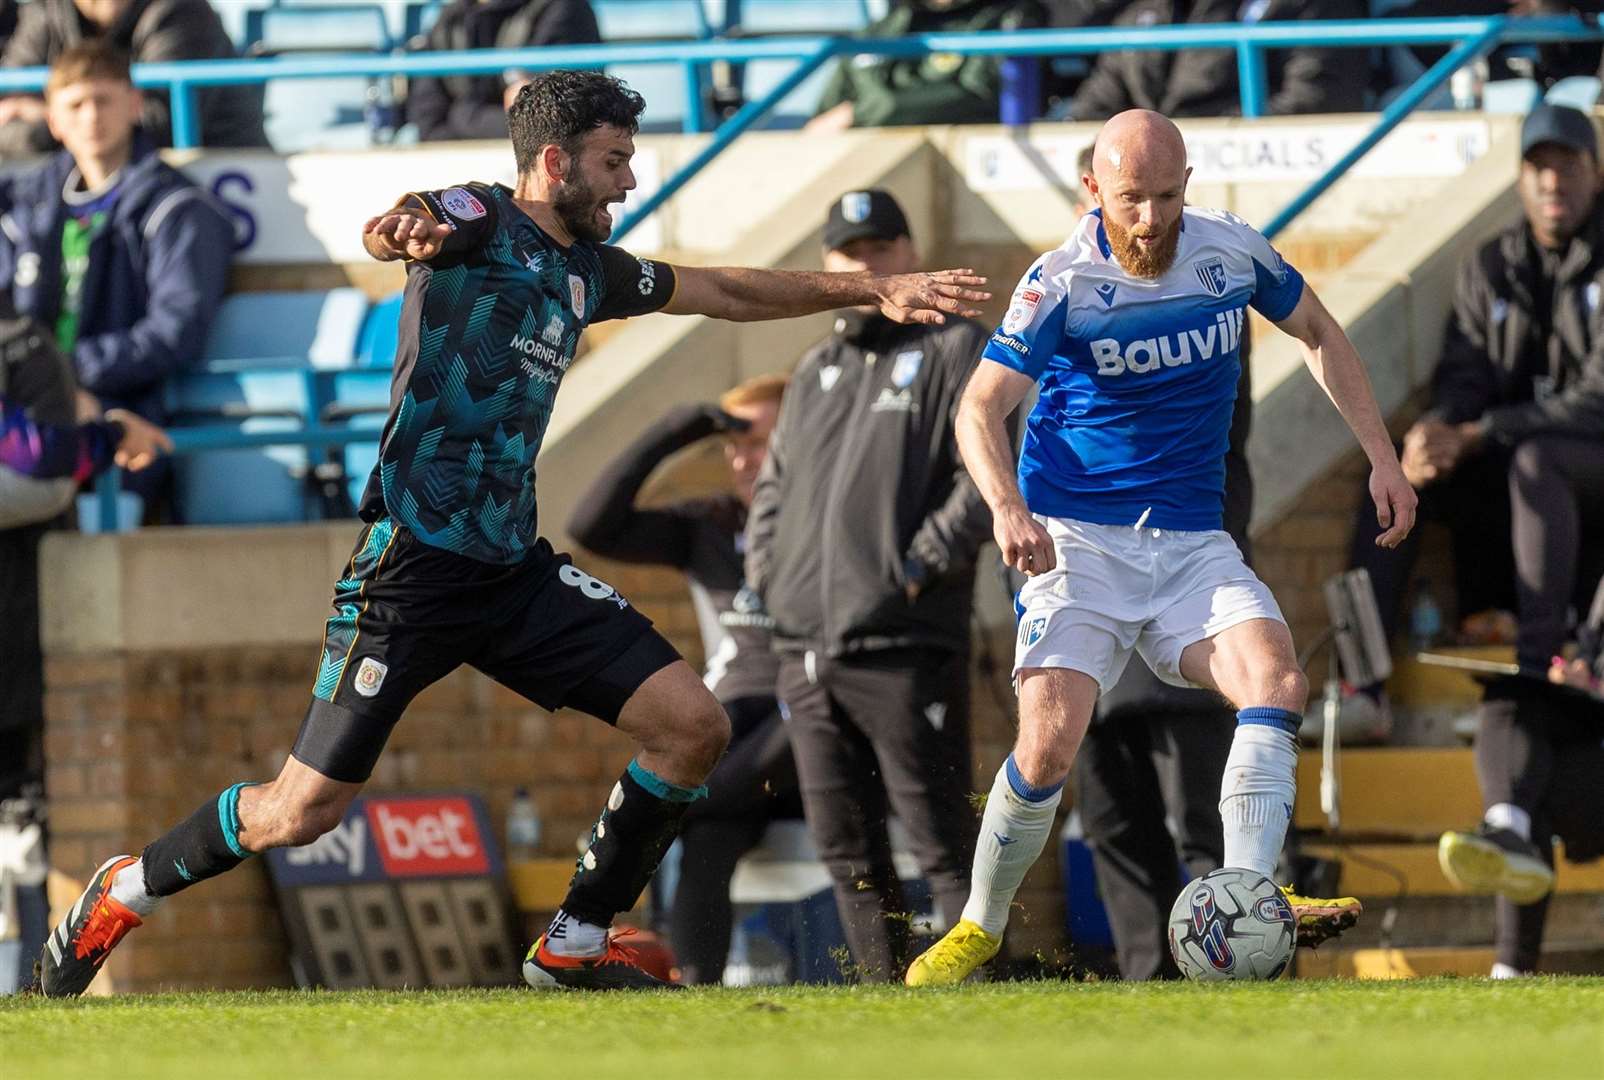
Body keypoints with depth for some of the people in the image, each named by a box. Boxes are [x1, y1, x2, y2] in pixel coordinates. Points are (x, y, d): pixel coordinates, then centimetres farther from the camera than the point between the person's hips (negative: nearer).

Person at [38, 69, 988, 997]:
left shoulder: (588, 269, 17)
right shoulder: (484, 223, -5)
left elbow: (725, 292, 32)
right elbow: (421, 223, -30)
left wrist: (871, 288, 34)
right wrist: (406, 226, -54)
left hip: (515, 566, 8)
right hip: (415, 562, -8)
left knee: (694, 727, -5)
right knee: (304, 811, -9)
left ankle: (578, 943, 8)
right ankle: (126, 891, 16)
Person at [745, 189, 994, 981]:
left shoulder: (956, 349, 1)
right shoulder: (815, 372, 23)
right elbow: (773, 485, 30)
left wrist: (924, 562, -16)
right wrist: (766, 573, 14)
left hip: (904, 648, -7)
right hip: (806, 649, 7)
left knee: (941, 841, -10)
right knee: (845, 848, 7)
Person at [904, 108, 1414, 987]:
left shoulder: (1231, 251, 0)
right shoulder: (1061, 284, -11)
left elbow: (1319, 335, 17)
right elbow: (981, 406, -16)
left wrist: (1381, 456, 11)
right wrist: (1007, 506, -35)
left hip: (1191, 544, 3)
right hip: (1078, 542, -3)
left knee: (1276, 683, -24)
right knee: (1049, 744, -19)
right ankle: (979, 928, 4)